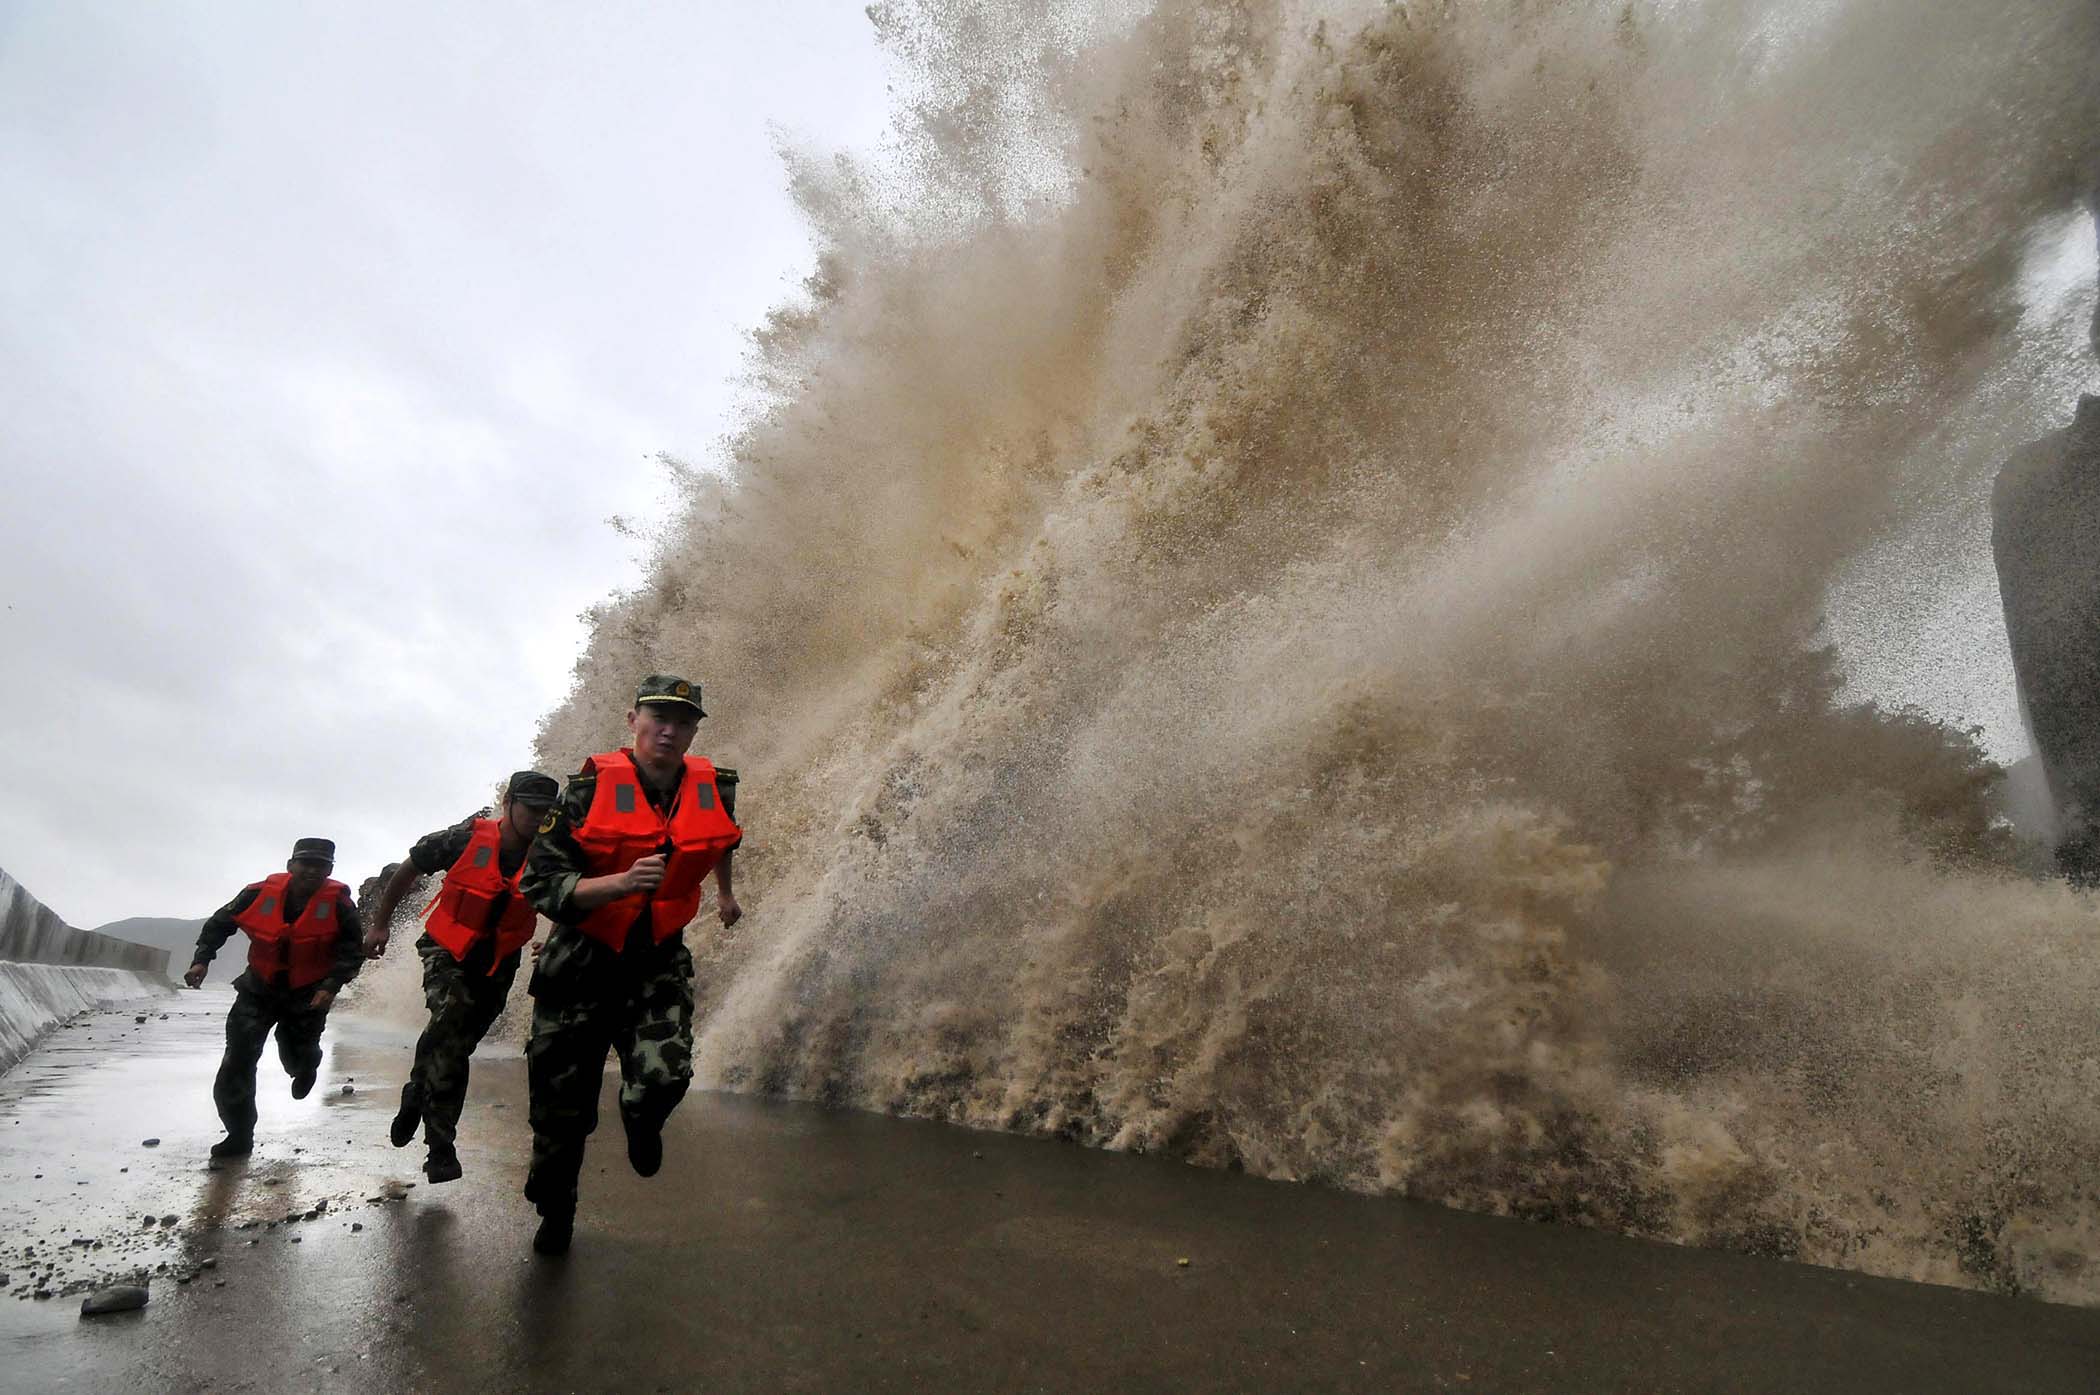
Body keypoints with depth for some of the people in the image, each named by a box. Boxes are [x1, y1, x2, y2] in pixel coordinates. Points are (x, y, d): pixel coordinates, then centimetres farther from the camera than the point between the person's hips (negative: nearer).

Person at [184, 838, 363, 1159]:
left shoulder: (338, 903, -19)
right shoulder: (262, 893, -14)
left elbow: (352, 951, -14)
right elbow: (219, 923, 2)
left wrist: (331, 985, -25)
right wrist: (202, 960, -8)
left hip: (309, 996, -1)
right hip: (260, 988, 2)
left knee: (297, 1061, 5)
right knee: (237, 1061, -6)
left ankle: (305, 1064, 46)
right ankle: (239, 1135, 9)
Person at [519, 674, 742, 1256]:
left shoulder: (715, 790, -6)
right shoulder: (590, 789, -16)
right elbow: (541, 885, -19)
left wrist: (725, 892, 33)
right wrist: (622, 882, -34)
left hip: (657, 963, 1)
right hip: (580, 964, -1)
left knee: (665, 1078, -22)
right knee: (562, 1107, 8)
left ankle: (641, 1120, 17)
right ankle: (555, 1209, 39)